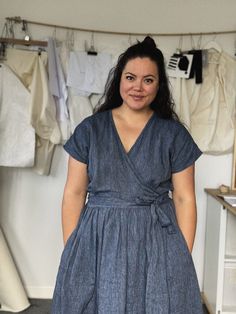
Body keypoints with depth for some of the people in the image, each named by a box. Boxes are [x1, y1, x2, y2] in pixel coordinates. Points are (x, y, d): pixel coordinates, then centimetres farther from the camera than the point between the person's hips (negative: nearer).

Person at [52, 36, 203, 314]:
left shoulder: (174, 134, -1)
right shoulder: (90, 129, 1)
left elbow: (184, 199, 0)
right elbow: (74, 193, 2)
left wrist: (184, 258, -3)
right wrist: (70, 250, -1)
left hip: (157, 243, 0)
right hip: (97, 241, 1)